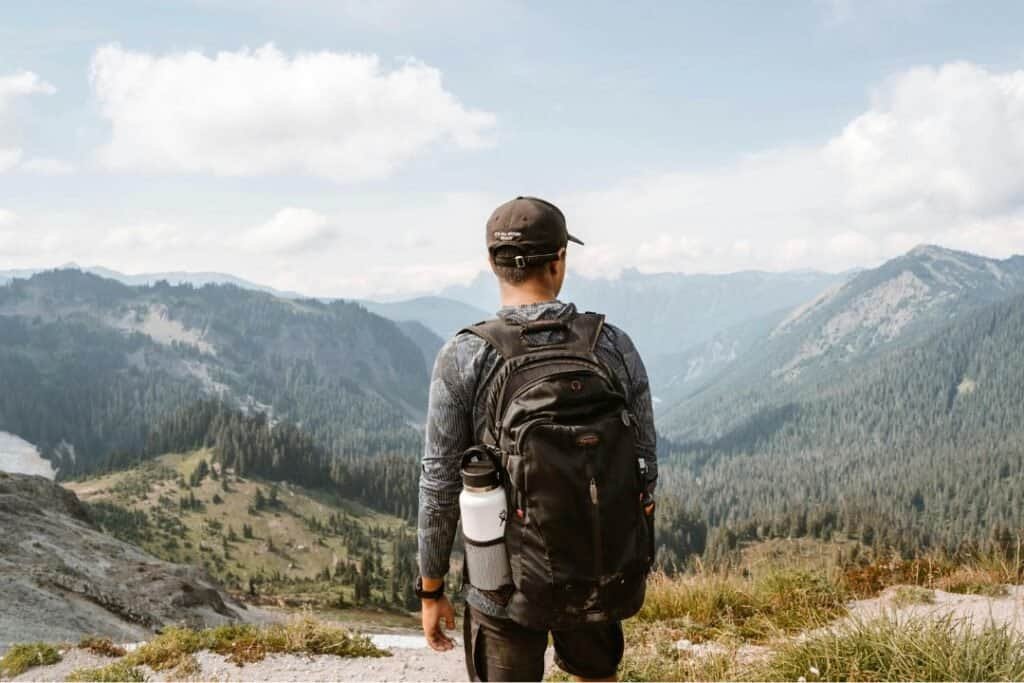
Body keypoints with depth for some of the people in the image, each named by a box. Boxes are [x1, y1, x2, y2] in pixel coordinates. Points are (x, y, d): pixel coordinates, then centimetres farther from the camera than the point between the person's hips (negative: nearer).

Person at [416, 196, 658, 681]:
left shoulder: (463, 357, -14)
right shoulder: (614, 346, -7)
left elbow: (441, 484, -12)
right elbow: (642, 467, -1)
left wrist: (431, 589, 0)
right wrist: (638, 562, 14)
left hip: (506, 576, -2)